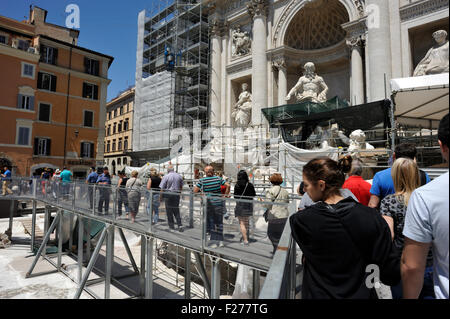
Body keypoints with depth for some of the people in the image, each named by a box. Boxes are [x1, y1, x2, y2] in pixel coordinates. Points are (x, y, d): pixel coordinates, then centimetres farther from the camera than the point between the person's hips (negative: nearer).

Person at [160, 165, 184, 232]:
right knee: (176, 210, 13)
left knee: (169, 211, 6)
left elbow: (162, 188, -7)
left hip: (168, 195, -4)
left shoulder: (166, 177, -8)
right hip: (177, 195, 4)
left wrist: (160, 197, 2)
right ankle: (180, 225, 3)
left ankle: (171, 226, 11)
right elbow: (181, 187, 12)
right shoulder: (179, 176, 4)